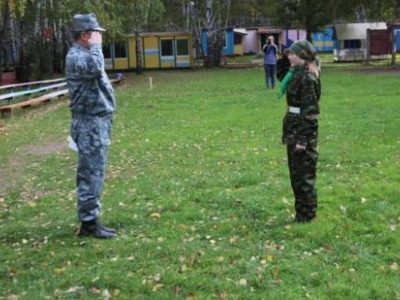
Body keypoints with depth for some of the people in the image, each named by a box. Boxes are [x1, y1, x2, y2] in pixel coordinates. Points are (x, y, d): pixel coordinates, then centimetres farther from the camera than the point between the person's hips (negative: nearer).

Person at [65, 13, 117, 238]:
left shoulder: (86, 54, 18)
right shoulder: (75, 56, -15)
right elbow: (94, 68, -36)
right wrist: (96, 45, -20)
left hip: (98, 122, 10)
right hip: (90, 124, -10)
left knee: (93, 173, 13)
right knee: (91, 174, -6)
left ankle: (90, 220, 20)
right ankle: (89, 222, 0)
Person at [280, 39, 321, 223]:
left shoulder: (307, 77, -18)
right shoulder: (297, 74, 9)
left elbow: (309, 111, -20)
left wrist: (303, 138, -21)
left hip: (304, 128, -10)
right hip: (294, 126, 10)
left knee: (304, 173, 1)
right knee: (295, 172, 16)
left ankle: (307, 213, 12)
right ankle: (301, 209, 28)